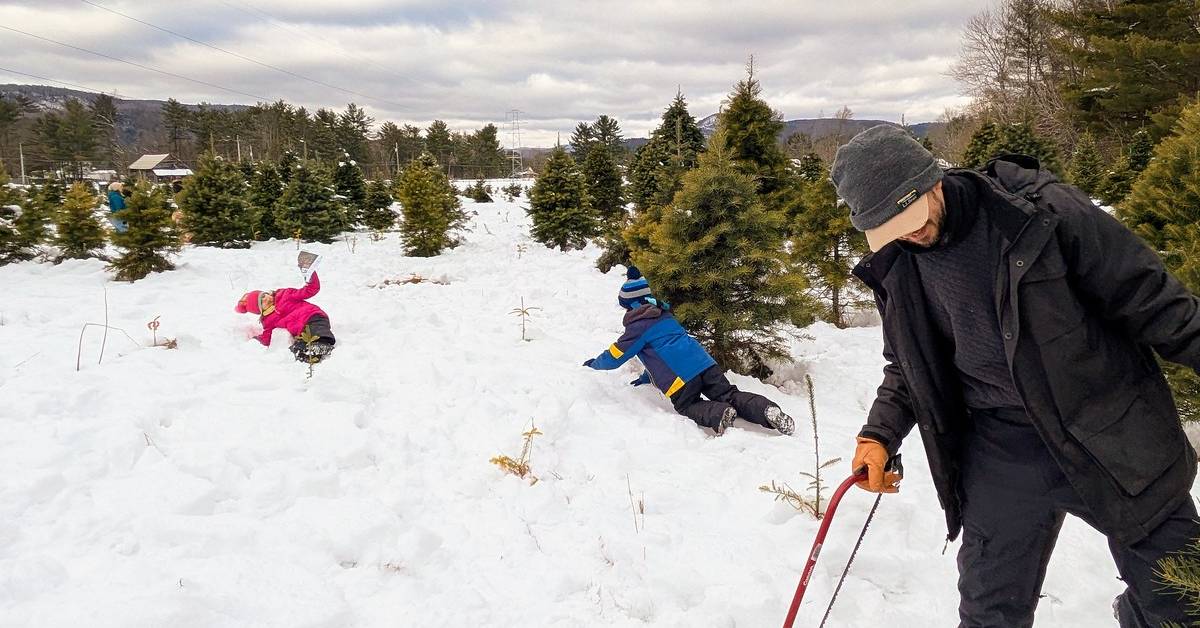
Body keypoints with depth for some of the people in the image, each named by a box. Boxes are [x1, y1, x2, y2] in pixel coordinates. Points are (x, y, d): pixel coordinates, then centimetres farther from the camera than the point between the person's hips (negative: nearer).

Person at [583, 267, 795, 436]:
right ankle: (767, 410, -17)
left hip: (680, 378, -6)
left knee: (686, 407, 17)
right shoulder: (664, 315, 26)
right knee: (730, 395, 10)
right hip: (704, 362, 7)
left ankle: (719, 415, -13)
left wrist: (594, 363, 28)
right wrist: (646, 377, 43)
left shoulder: (637, 327, 1)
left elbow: (613, 358, 7)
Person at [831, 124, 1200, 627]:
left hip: (1113, 437, -2)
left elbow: (1150, 298, -9)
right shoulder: (894, 270, -3)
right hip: (999, 450, 3)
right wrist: (880, 434, -3)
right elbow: (907, 366, 9)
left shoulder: (1041, 210, -16)